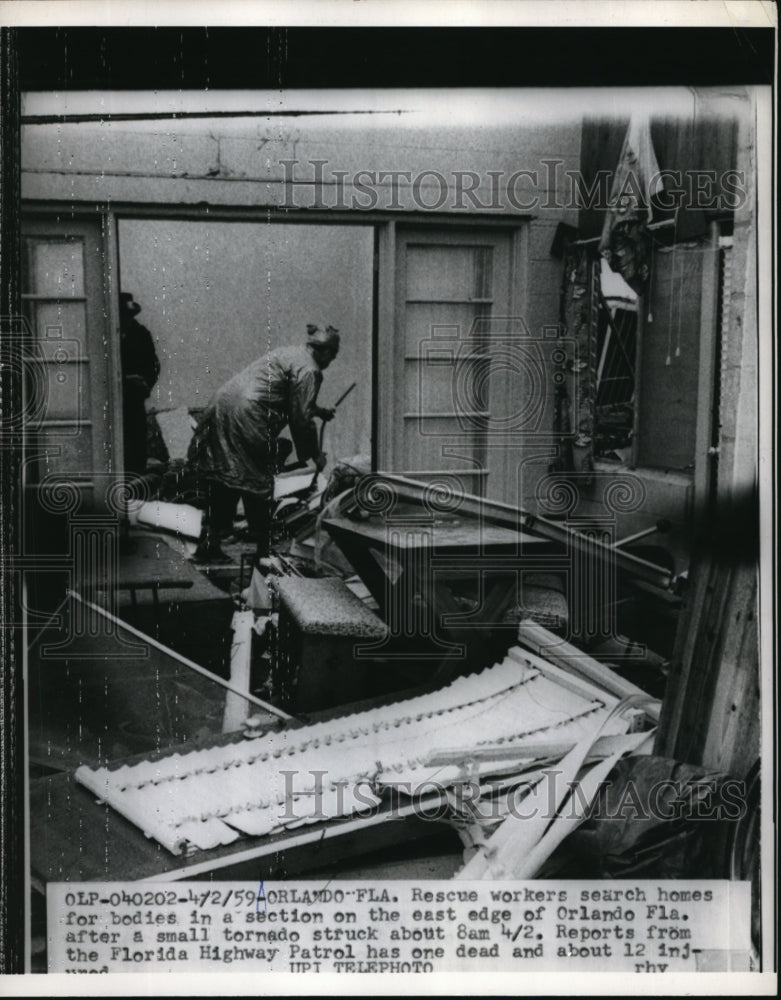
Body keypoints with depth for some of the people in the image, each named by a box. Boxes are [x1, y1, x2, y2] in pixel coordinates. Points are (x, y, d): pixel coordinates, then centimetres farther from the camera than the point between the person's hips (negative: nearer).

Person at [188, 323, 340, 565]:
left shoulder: (287, 354, 24)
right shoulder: (308, 371, -5)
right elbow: (301, 420, -7)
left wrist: (318, 410, 46)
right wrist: (316, 456, 4)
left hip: (222, 404, 9)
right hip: (248, 417, -9)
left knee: (222, 482, 13)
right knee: (259, 484, 2)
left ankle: (210, 544, 18)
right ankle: (263, 551, 8)